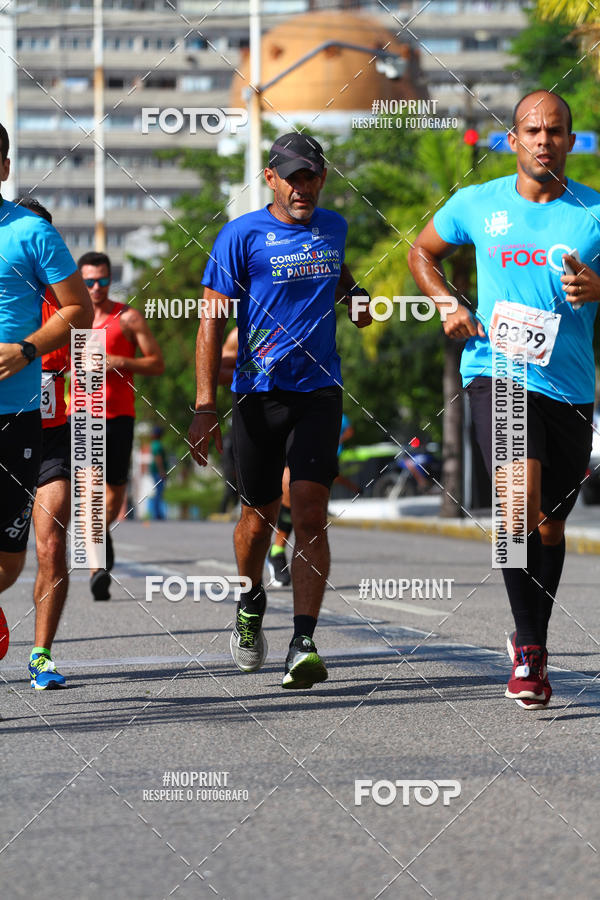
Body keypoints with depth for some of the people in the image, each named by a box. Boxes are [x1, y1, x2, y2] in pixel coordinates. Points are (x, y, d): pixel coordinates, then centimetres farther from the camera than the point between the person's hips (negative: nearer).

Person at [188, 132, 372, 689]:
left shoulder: (333, 227, 10)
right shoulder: (242, 236, -5)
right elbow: (212, 320, -9)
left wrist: (351, 294, 17)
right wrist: (205, 406, -16)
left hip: (319, 392, 2)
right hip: (258, 393, -2)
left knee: (310, 515, -12)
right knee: (260, 516, 9)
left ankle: (303, 644, -17)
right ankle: (251, 605, 39)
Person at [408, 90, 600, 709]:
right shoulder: (477, 205, 5)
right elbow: (422, 251, 22)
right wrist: (448, 306, 5)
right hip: (497, 372, -2)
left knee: (550, 527, 11)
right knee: (521, 503, -23)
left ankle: (532, 645, 32)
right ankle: (528, 647, -13)